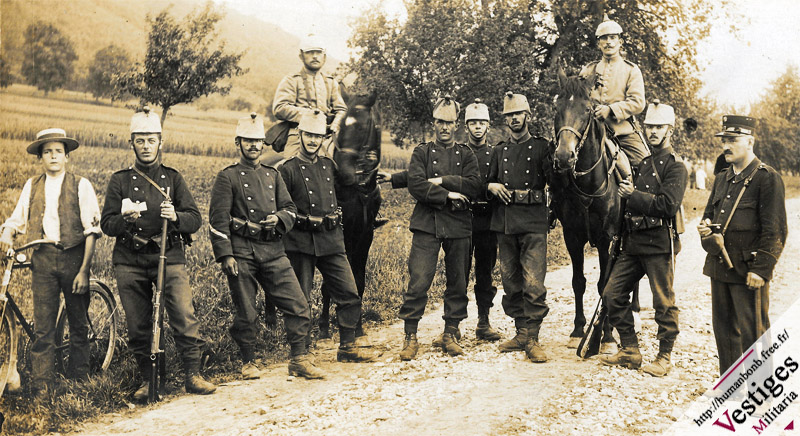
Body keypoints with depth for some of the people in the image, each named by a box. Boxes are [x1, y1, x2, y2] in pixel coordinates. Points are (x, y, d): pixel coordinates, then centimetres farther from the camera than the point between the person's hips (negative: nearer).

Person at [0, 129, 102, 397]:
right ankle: (42, 382, 7)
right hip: (42, 259, 2)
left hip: (72, 257, -2)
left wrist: (84, 270, -10)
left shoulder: (80, 185, 0)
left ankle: (79, 378, 21)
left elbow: (91, 231, -4)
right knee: (42, 324, -1)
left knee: (78, 321, 7)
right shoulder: (32, 186, 10)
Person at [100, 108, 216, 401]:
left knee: (184, 316, -13)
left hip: (169, 257, -1)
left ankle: (193, 375, -5)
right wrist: (126, 219, -18)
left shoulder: (173, 178, 11)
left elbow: (195, 220, 4)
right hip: (130, 261, 1)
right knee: (138, 326, 4)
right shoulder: (120, 181, 10)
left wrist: (176, 217, -18)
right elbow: (106, 224, 4)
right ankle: (147, 380, 17)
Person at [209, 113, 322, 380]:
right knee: (246, 314, 2)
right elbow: (218, 220, -3)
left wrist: (278, 218, -7)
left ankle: (299, 360, 7)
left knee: (298, 306, -3)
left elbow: (290, 208, 16)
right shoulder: (227, 177, 3)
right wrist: (225, 255, -11)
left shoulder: (273, 175, 18)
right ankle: (248, 363, 20)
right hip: (242, 252, -4)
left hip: (273, 251, 4)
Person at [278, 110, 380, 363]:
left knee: (350, 294, 1)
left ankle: (347, 347, 12)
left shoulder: (330, 166, 14)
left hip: (331, 241, 5)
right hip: (301, 244, -5)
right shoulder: (288, 169, -1)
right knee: (301, 300, 1)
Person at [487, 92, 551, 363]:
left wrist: (530, 194, -18)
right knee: (511, 283, 7)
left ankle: (531, 338, -5)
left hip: (533, 224, -4)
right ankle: (522, 332, 18)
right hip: (504, 224, 5)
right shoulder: (499, 151, 17)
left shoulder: (541, 147, 5)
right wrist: (492, 186, 2)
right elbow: (487, 181, 24)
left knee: (533, 283, -11)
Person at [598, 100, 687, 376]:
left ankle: (664, 358, 14)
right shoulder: (640, 161, 16)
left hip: (660, 243, -7)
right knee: (612, 293, 5)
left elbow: (668, 205, -19)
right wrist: (619, 234, 16)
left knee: (663, 302, 2)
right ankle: (630, 351, 16)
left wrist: (634, 195, -13)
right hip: (633, 242, 7)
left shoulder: (675, 166, -6)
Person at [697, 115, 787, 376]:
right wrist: (705, 226, 1)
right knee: (724, 330, 14)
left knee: (753, 335, -1)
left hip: (748, 272, -7)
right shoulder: (721, 179, 14)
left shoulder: (768, 178, -8)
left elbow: (775, 231, -13)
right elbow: (710, 214, 26)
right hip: (719, 267, 7)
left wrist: (761, 269, -18)